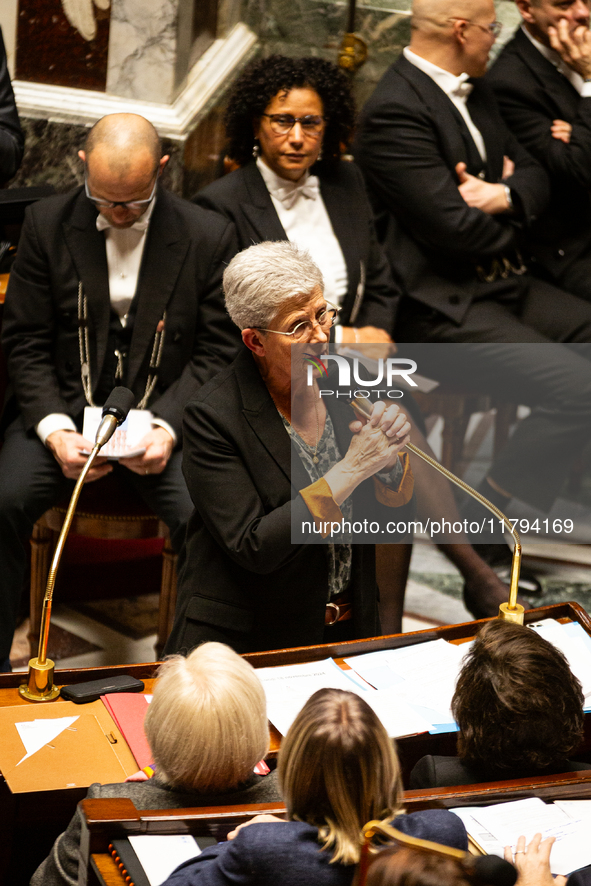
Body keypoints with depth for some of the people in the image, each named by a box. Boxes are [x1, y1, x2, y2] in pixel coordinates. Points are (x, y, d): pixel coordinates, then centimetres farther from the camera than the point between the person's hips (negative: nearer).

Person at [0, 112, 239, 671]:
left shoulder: (208, 237, -1)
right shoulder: (48, 223, 1)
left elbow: (217, 352, 1)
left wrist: (168, 428, -15)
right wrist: (55, 430, -14)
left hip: (165, 415, -1)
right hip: (64, 408, 1)